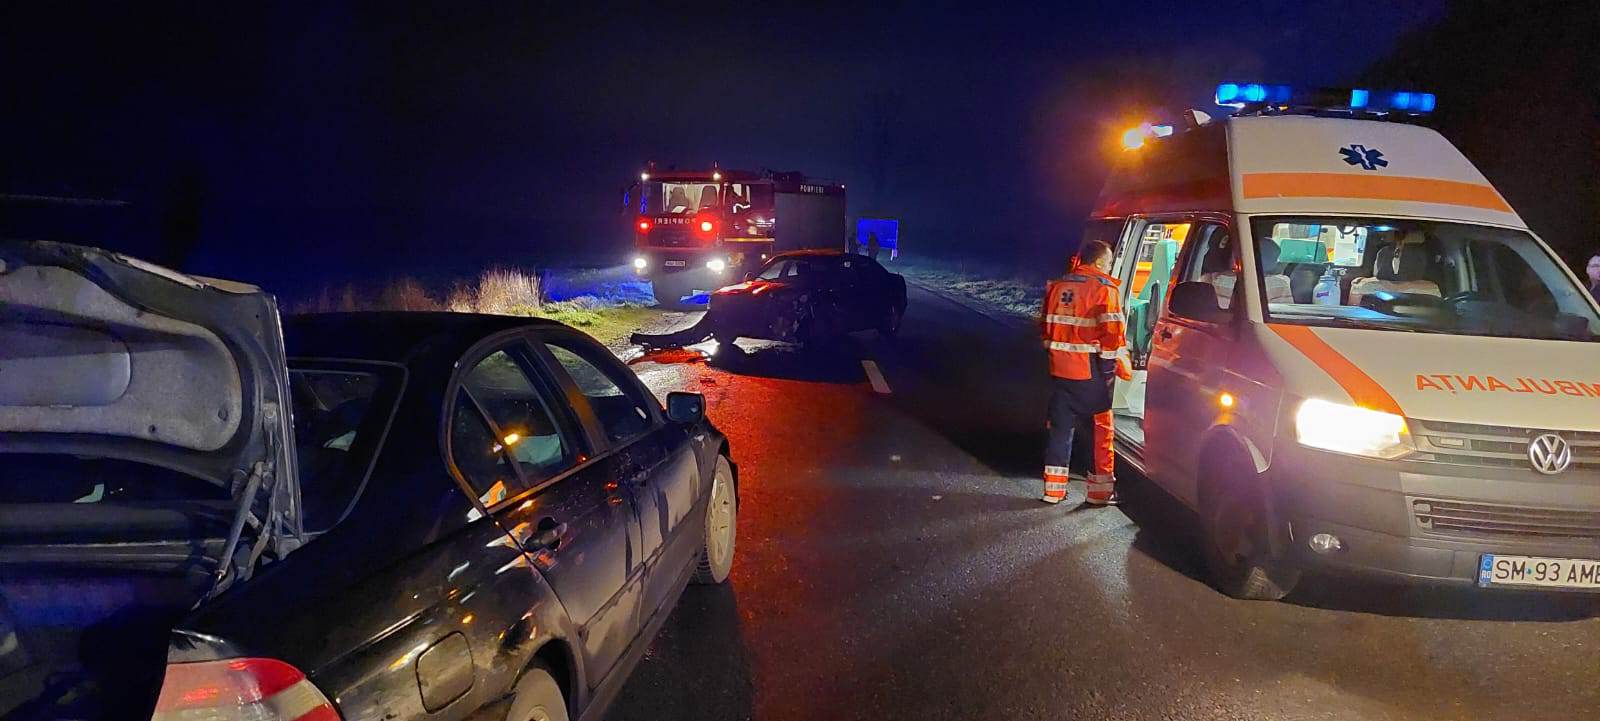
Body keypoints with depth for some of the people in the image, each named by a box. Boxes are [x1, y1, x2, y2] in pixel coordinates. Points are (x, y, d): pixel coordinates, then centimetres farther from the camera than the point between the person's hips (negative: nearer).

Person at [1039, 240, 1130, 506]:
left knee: (1061, 428, 12)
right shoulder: (1104, 289, -11)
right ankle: (1101, 490, 10)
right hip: (1091, 373, -6)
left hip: (1060, 370, 6)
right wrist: (1122, 368, -5)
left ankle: (1054, 488, 14)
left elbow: (1045, 327, 17)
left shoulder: (1057, 286, 10)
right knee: (1102, 428, 7)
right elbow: (1112, 334, -16)